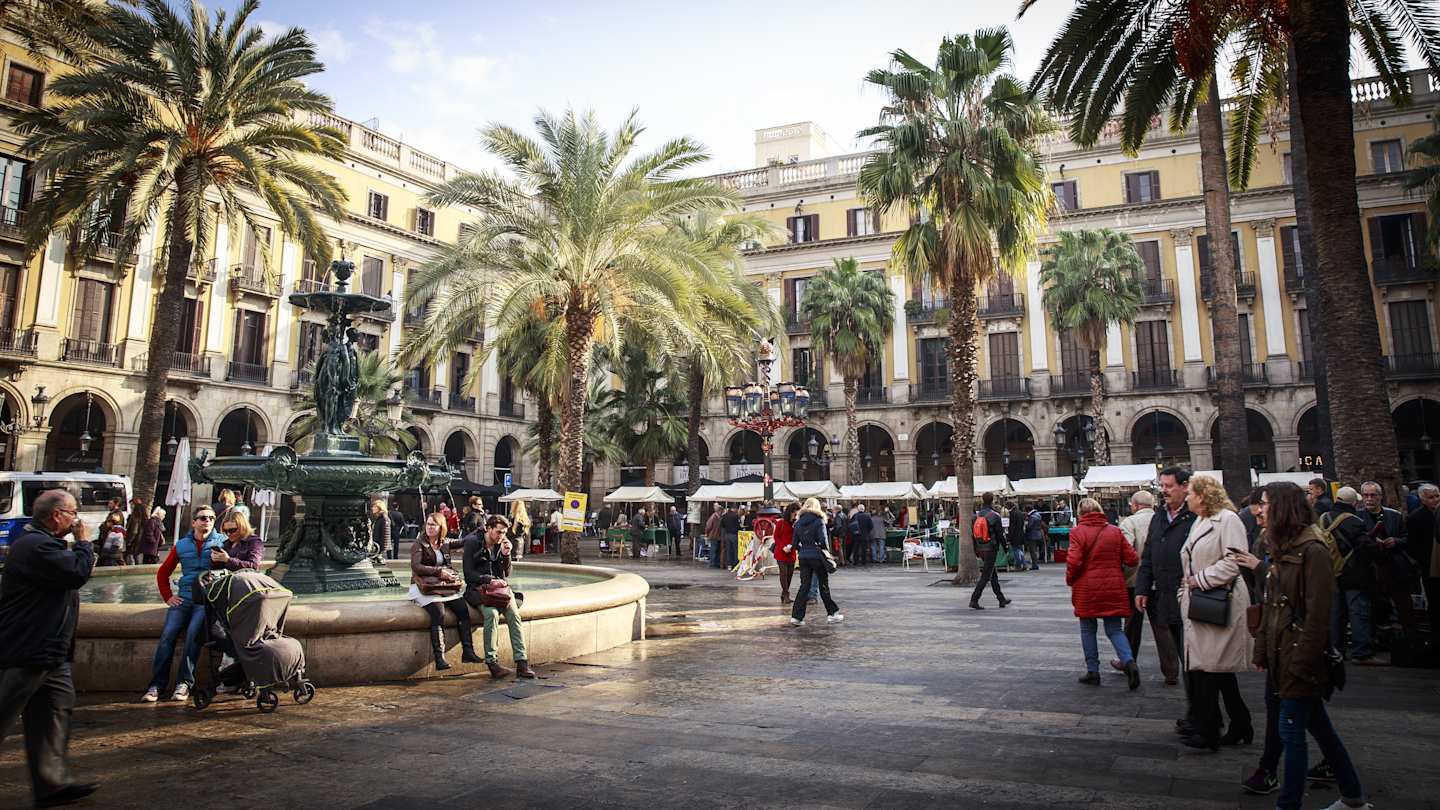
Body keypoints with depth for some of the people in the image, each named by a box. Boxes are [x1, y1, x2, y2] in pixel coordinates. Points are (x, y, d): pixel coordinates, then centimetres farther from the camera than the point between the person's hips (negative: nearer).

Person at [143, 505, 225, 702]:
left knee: (193, 633, -23)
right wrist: (167, 596, 13)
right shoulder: (181, 545, 14)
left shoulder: (221, 542, 4)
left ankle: (184, 683, -16)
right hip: (183, 598, 4)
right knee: (167, 635, -13)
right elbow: (163, 573, 22)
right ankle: (156, 684, -7)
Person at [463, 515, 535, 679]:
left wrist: (506, 555, -5)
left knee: (514, 614, -24)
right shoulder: (472, 542, -2)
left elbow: (507, 573, 12)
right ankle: (492, 662, -28)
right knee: (492, 613, -34)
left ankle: (522, 662, -28)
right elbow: (468, 573, -7)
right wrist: (489, 579, -18)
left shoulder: (502, 544, 11)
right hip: (477, 589, -4)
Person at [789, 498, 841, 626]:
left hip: (803, 557, 4)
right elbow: (823, 540, -14)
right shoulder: (819, 521, -8)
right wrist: (827, 553, 1)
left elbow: (795, 542, 5)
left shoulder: (799, 522, 6)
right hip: (817, 556, -4)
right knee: (823, 586, 9)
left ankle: (796, 616, 1)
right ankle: (832, 613, 18)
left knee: (804, 586, 7)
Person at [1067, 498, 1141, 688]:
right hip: (1113, 588, 3)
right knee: (1114, 630, 10)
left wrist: (1070, 580, 1)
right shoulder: (1115, 531, 3)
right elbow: (1132, 559, 0)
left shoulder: (1078, 532, -9)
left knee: (1088, 630, 11)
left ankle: (1092, 672, 13)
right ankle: (1129, 662, -13)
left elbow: (1073, 562, -17)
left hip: (1087, 589, -3)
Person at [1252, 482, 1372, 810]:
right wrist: (1263, 652, 11)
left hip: (1300, 657, -9)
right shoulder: (1281, 550, 11)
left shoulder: (1312, 551, -16)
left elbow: (1317, 613, -19)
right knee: (1318, 725, 18)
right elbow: (1270, 607, 13)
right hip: (1281, 654, 9)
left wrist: (1301, 661, -19)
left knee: (1291, 730, -2)